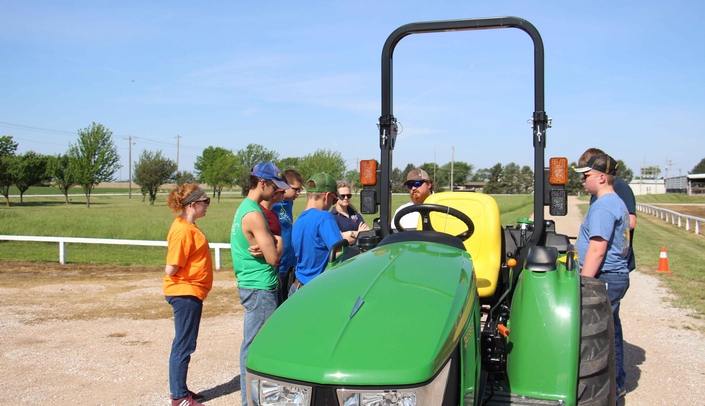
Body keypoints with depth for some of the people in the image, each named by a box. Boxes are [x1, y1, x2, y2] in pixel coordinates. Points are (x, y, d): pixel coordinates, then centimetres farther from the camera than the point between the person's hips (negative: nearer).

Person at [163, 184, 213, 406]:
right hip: (185, 293, -10)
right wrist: (184, 278, -6)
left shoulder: (188, 227, 10)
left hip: (190, 293, 10)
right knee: (184, 345, -1)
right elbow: (171, 269, -23)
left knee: (184, 344, 17)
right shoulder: (183, 230, -21)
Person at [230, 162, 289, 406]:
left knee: (253, 344, 16)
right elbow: (273, 257, -18)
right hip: (260, 288, -10)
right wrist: (278, 245, 2)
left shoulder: (245, 208, 14)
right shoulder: (254, 214, -18)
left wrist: (266, 248, -6)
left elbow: (270, 244, 15)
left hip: (253, 285, 10)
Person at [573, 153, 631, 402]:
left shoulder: (602, 207, -18)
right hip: (617, 276, 11)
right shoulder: (618, 203, 15)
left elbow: (597, 250, -23)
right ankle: (616, 385, 28)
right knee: (611, 332, 17)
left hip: (604, 278, -11)